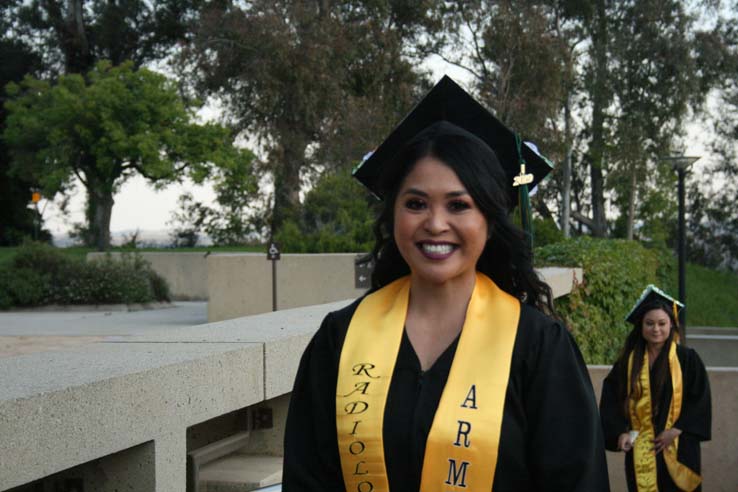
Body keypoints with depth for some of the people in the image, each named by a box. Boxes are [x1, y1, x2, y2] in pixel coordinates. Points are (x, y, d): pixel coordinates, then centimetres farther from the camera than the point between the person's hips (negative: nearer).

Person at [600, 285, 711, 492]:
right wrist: (621, 432, -11)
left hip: (678, 447, -2)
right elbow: (612, 399, 3)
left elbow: (699, 399, -5)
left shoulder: (687, 359, -3)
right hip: (640, 449, 2)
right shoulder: (629, 361, 3)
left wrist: (676, 430, -13)